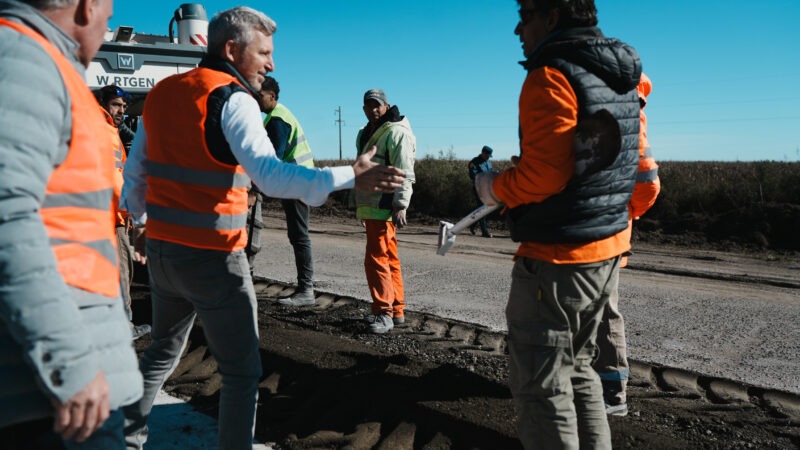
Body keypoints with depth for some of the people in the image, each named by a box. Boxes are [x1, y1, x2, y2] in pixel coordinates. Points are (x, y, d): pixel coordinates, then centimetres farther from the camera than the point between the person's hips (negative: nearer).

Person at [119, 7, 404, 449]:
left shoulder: (161, 92, 9)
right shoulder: (233, 99, -14)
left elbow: (135, 170, 17)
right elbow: (271, 175, -29)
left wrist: (140, 220, 32)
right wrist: (350, 176, -31)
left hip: (161, 249, 8)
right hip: (212, 258, -8)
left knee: (163, 350, 27)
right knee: (242, 372, 5)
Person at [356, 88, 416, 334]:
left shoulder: (396, 132, -9)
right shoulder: (366, 134, 21)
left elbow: (405, 174, -17)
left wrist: (400, 206, -23)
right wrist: (358, 204, 26)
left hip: (384, 208, -10)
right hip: (370, 206, 10)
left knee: (377, 258, -11)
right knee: (389, 258, 13)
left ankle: (384, 312, -3)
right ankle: (396, 310, 21)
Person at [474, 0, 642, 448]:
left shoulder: (552, 75, -15)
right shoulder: (624, 80, 12)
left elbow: (543, 174, -23)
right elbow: (634, 166, 17)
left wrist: (492, 187, -6)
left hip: (555, 259, -9)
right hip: (606, 252, 9)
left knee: (543, 385, 3)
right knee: (578, 369, 22)